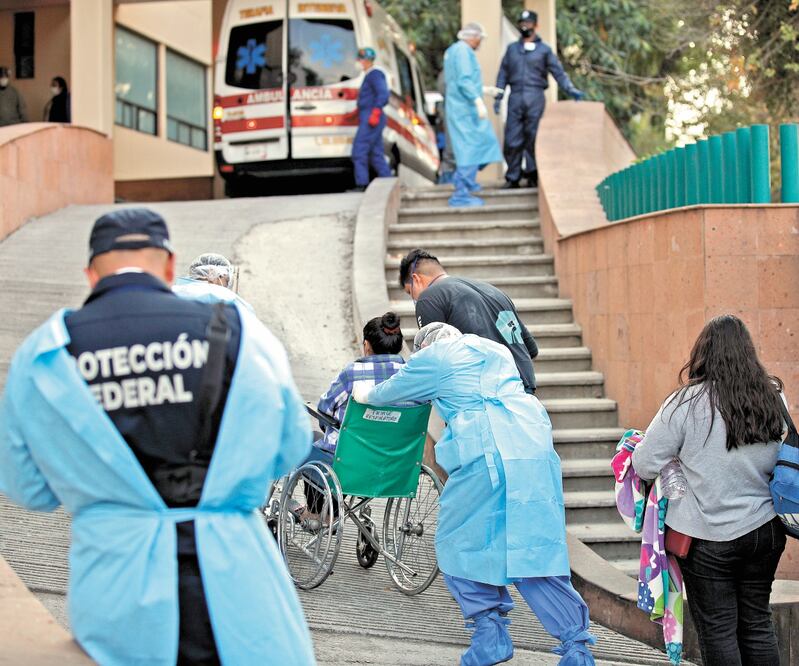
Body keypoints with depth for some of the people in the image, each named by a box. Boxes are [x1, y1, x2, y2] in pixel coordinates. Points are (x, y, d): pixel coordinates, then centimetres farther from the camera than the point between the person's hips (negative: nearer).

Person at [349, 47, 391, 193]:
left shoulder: (375, 74, -9)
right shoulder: (369, 76, 22)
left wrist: (375, 113, -26)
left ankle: (361, 185, -13)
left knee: (359, 151, -12)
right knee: (376, 154, 9)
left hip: (371, 120, -10)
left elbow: (383, 94, -20)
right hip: (368, 120, 10)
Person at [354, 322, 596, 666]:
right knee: (535, 549, 6)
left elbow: (394, 389, 25)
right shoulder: (496, 350, 27)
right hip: (536, 455, 6)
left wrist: (366, 394, 47)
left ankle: (490, 632, 5)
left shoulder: (433, 357, 10)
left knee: (457, 543, 11)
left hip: (485, 457, -6)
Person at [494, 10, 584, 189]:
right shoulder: (512, 49, 18)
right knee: (512, 139, -2)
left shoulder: (544, 50, 9)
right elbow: (503, 74, 18)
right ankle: (512, 177, 6)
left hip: (535, 98, -2)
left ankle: (533, 175, 6)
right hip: (515, 98, 2)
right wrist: (498, 97, 9)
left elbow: (558, 72, 3)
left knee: (533, 138, -3)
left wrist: (571, 89, -12)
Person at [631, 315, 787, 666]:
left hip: (708, 536, -4)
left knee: (717, 630, 4)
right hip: (765, 531, 5)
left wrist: (683, 459, 8)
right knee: (757, 623, 15)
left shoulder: (686, 403, -14)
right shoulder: (773, 399, 0)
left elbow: (645, 465, -11)